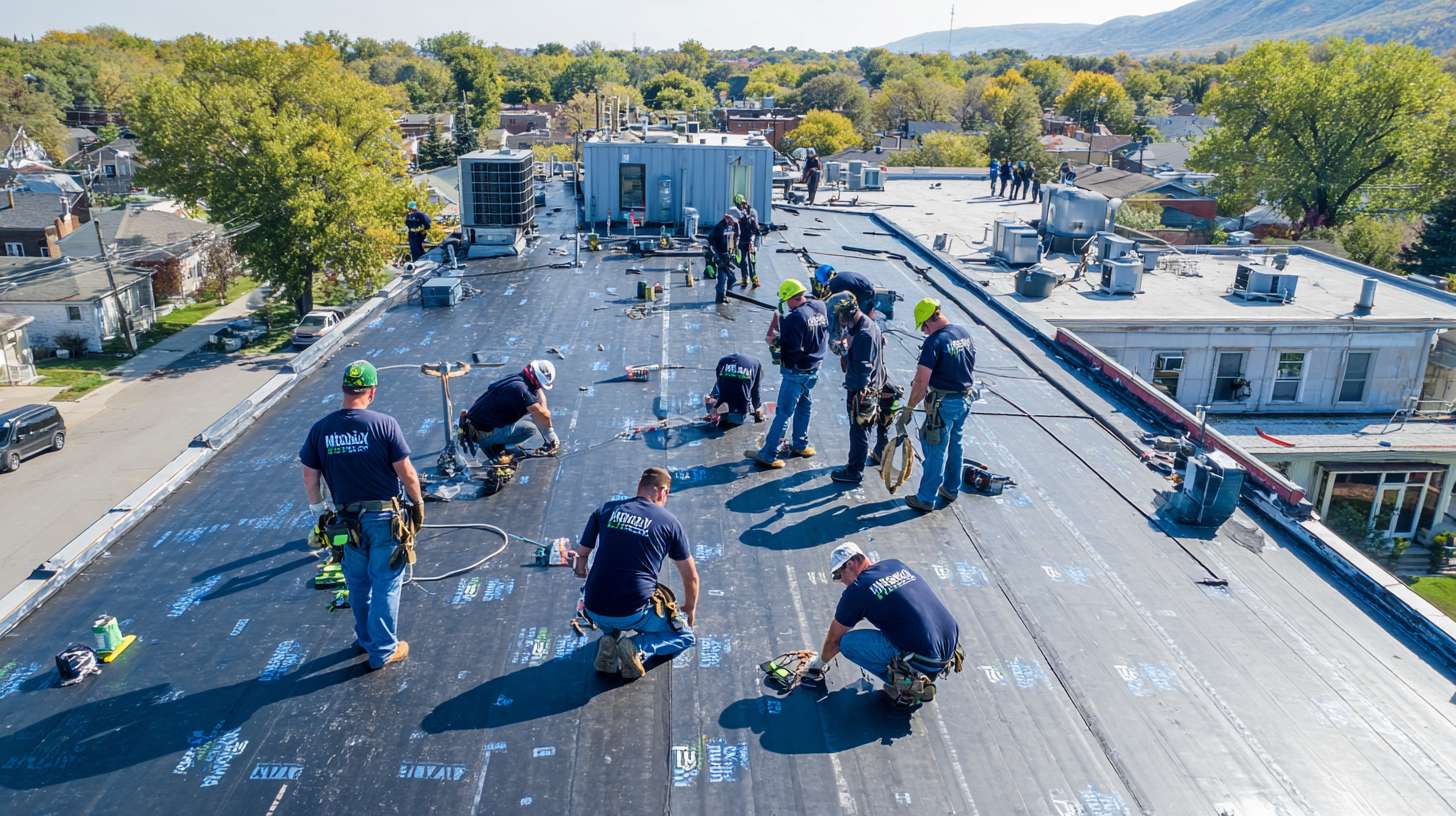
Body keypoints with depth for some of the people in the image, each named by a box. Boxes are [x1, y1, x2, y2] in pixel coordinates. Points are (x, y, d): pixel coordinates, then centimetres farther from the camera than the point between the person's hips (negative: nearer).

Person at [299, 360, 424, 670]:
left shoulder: (320, 429, -5)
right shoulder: (384, 424, -16)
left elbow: (309, 477, 2)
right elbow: (406, 473, -13)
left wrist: (318, 508, 17)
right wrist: (418, 503, 2)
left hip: (348, 519, 4)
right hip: (385, 517, -3)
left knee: (358, 584, 21)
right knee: (385, 584, 9)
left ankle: (366, 639, 38)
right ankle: (383, 651, 18)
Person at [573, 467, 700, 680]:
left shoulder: (606, 510, 6)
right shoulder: (669, 522, 2)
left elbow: (580, 557, 14)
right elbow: (691, 577, 12)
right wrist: (690, 609, 30)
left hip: (595, 611, 4)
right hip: (635, 612, -3)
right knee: (685, 636, 21)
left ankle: (610, 639, 8)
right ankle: (639, 648, -5)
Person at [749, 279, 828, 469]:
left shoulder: (795, 318, -24)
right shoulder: (821, 308, -1)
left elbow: (791, 347, -26)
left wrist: (774, 338, -10)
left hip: (796, 373, -8)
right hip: (814, 369, 8)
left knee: (783, 413, -4)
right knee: (804, 406, 23)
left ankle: (768, 455, 2)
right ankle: (800, 445, 35)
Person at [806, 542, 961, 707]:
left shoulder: (855, 591, -4)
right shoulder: (896, 564, 13)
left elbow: (834, 639, 11)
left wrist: (819, 662, 30)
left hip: (926, 662, -7)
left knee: (848, 642, 1)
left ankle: (906, 687, 4)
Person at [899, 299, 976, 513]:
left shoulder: (934, 342, -22)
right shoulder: (964, 334, 2)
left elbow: (921, 382, -24)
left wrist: (908, 409, -17)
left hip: (943, 403, -8)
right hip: (965, 399, 8)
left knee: (936, 451, 2)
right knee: (955, 446, 21)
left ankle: (926, 499, 11)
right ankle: (951, 489, 34)